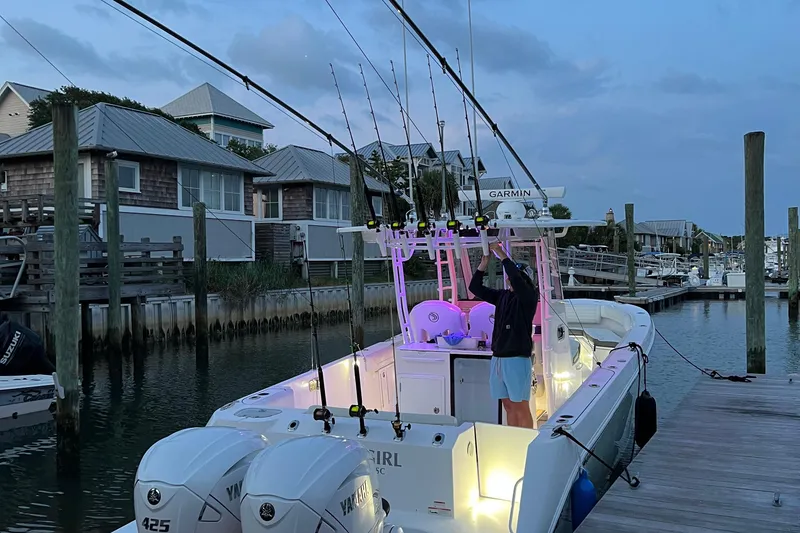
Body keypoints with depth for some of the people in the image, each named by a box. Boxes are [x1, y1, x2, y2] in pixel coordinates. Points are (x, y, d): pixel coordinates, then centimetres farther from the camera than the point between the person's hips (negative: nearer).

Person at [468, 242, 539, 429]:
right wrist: (484, 264, 1)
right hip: (498, 358, 7)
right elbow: (475, 288, 12)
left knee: (521, 407, -1)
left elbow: (516, 279, -24)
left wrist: (502, 255, -17)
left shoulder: (529, 296, -5)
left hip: (517, 359, -6)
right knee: (508, 405, 12)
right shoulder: (502, 296, 13)